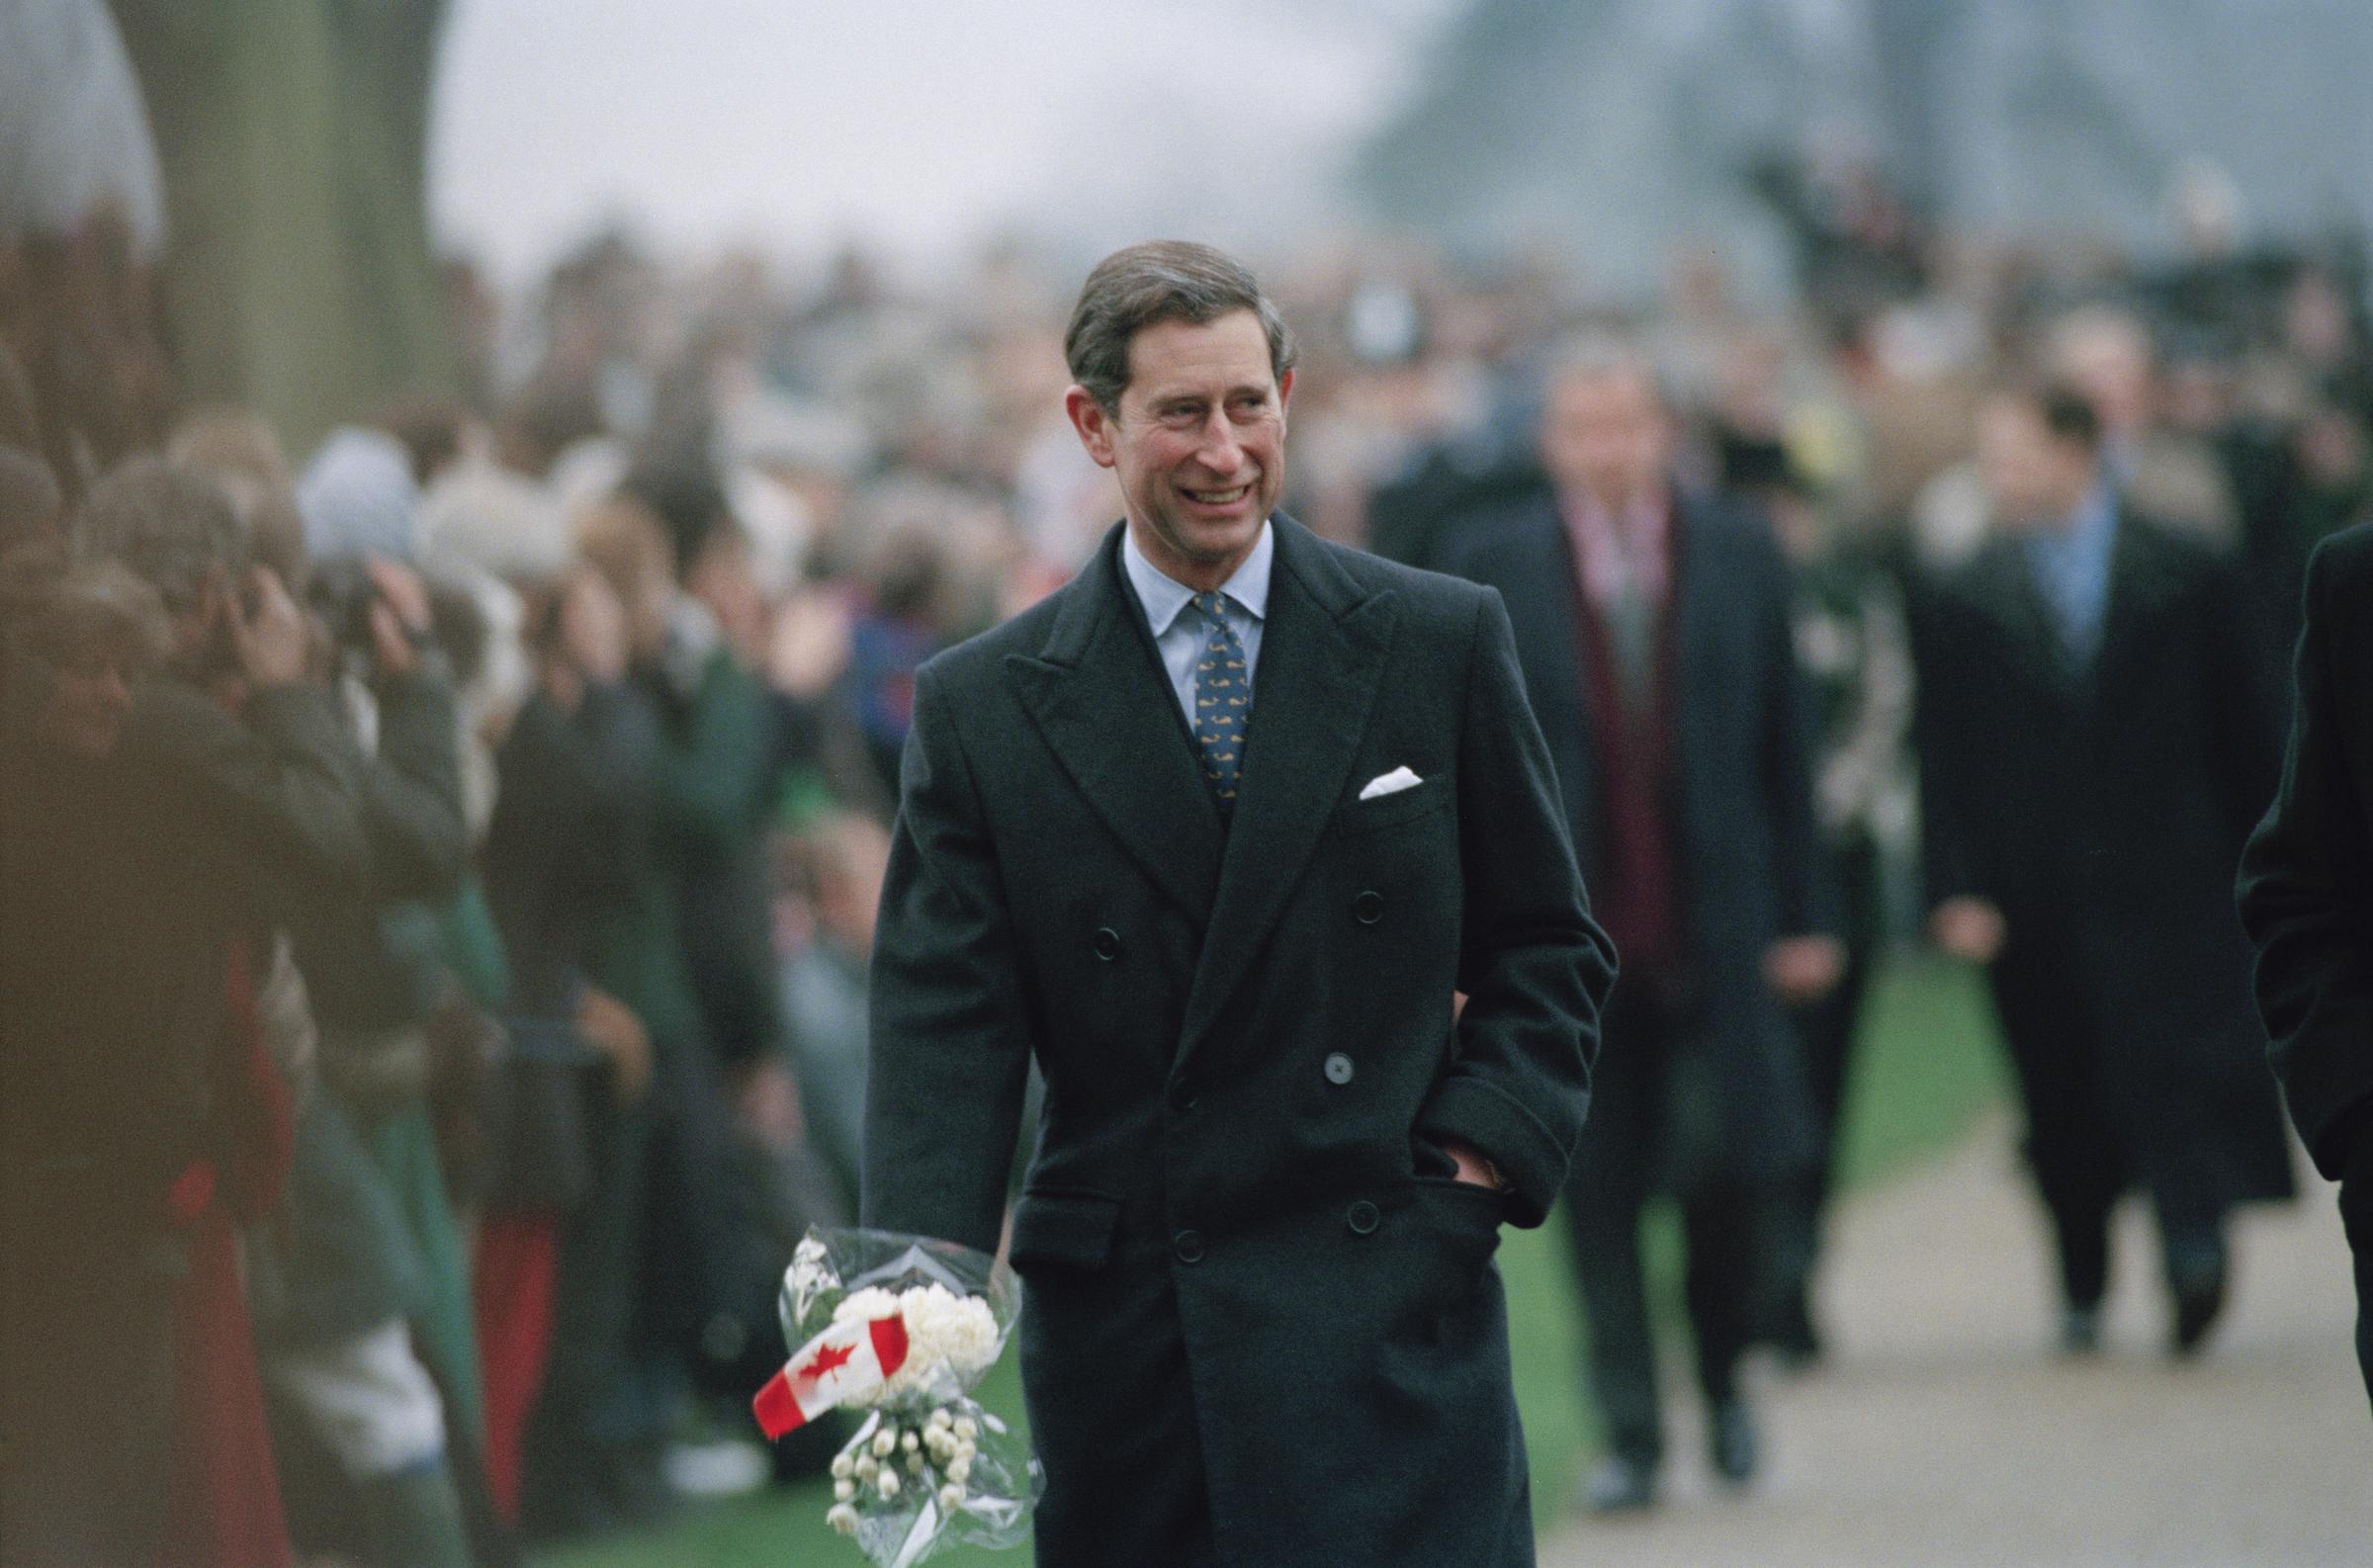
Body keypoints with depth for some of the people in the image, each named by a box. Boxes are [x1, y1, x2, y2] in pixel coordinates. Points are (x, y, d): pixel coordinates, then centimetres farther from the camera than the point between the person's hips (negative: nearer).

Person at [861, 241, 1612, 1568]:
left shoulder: (1443, 646, 6)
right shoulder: (984, 709, 5)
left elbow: (1546, 948, 12)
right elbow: (945, 1026, -1)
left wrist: (1480, 1158, -4)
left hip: (1394, 1321, -1)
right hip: (1124, 1341, 1)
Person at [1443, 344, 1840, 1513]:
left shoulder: (1738, 553, 6)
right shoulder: (1494, 565, 1)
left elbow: (1784, 745, 7)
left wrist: (1802, 918, 4)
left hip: (1715, 929, 1)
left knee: (1734, 1163, -4)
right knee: (1596, 1191, 0)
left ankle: (1724, 1371, 23)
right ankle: (1631, 1437, 8)